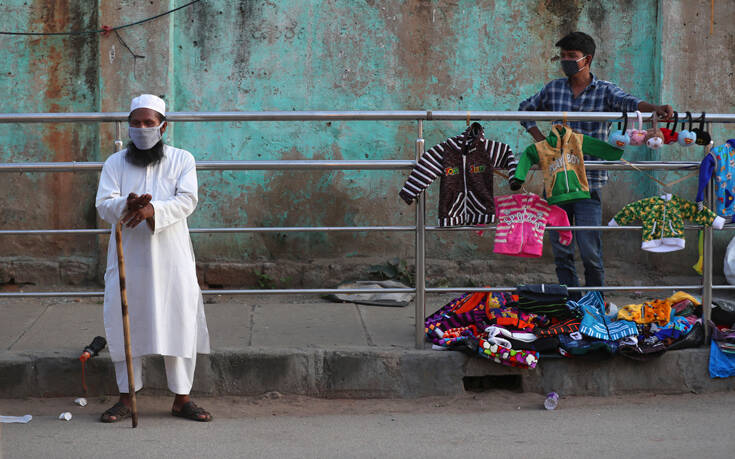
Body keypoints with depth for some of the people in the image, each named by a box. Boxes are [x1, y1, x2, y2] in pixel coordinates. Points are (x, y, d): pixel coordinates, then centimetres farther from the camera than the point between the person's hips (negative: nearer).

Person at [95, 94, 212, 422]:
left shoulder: (182, 160, 5)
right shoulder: (115, 163, 8)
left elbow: (186, 200, -8)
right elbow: (103, 205, -4)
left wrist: (152, 210, -25)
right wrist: (127, 206, -26)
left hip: (171, 258, -1)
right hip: (128, 257, 1)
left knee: (179, 322, 0)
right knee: (124, 324, 2)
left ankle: (182, 398, 9)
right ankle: (126, 398, 12)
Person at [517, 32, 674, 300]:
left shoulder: (605, 91, 1)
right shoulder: (553, 89, 10)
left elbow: (629, 102, -18)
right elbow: (525, 109, 25)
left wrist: (655, 109, -39)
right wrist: (540, 139, 11)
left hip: (589, 183, -3)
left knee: (590, 251, -6)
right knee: (560, 250, 6)